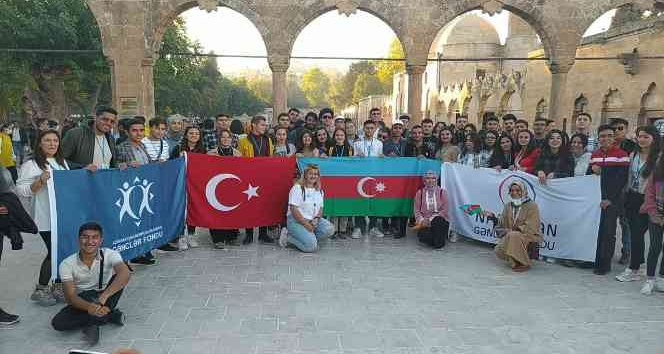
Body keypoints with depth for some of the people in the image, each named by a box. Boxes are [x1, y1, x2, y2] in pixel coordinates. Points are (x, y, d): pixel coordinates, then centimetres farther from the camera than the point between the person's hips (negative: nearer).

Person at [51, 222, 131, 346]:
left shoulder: (110, 254, -17)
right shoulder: (67, 264, -13)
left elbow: (125, 274, -37)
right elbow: (70, 296, -20)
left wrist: (102, 297, -49)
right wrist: (89, 307, -42)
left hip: (106, 298, -1)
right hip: (82, 301, 1)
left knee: (117, 278, -28)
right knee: (57, 323, -25)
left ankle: (92, 323, -22)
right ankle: (109, 315, -18)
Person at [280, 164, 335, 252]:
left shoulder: (319, 191, 13)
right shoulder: (297, 188, -9)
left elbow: (320, 208, 14)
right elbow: (293, 209, -15)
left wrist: (316, 219, -9)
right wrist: (306, 224, -19)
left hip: (313, 220, 7)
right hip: (296, 221, -6)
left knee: (330, 229, -21)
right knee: (311, 246, -24)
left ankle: (308, 237, -6)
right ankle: (288, 237, -2)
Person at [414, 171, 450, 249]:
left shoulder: (442, 192, 5)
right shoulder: (420, 193, 9)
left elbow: (445, 210, -2)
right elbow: (416, 210, 7)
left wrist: (431, 219, -14)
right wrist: (421, 220, -12)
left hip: (440, 220, -1)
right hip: (425, 222, 1)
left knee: (436, 220, -37)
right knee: (422, 235, -29)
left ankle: (439, 242, -17)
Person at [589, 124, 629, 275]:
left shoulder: (621, 154, -6)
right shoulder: (594, 155, 12)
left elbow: (622, 179, -9)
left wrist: (610, 199, -12)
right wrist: (593, 170, -5)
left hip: (612, 200, -5)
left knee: (608, 231, -4)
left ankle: (604, 264, 5)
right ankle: (593, 259, 17)